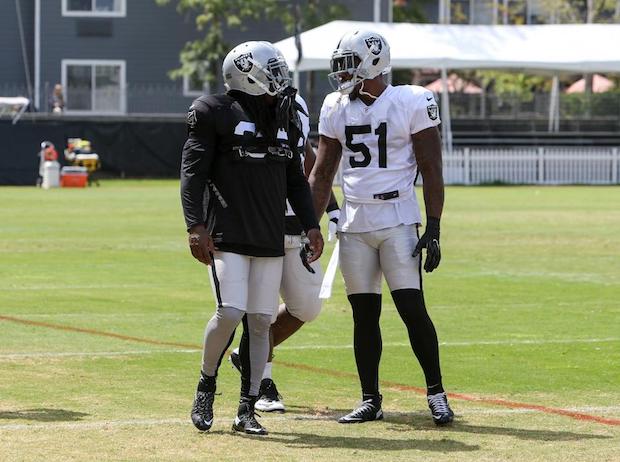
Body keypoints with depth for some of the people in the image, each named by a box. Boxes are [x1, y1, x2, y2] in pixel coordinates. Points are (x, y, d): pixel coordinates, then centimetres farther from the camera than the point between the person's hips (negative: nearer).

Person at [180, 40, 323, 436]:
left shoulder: (284, 118, 15)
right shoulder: (214, 113, -4)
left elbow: (295, 179, 21)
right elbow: (193, 172, -7)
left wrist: (311, 225, 12)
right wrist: (196, 227, -15)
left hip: (270, 239, 6)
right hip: (227, 236, -6)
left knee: (261, 322, 1)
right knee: (230, 313, -17)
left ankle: (247, 410, 7)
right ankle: (207, 386, 9)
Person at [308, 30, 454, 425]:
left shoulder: (413, 103, -6)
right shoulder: (336, 108, 8)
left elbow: (431, 170, -6)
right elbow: (323, 173, 13)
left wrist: (433, 230, -11)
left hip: (398, 221, -4)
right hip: (354, 225, 4)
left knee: (412, 308, -9)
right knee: (364, 314, 5)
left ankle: (437, 394, 1)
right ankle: (371, 401, 12)